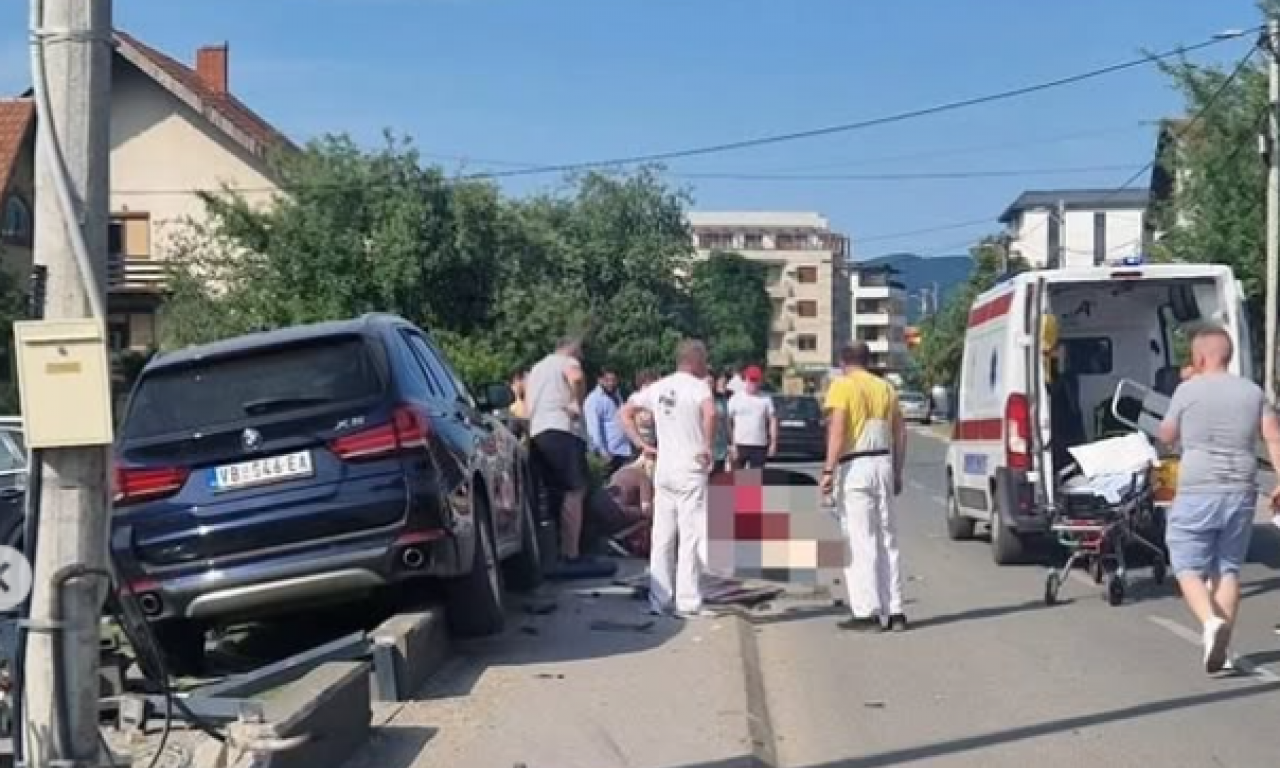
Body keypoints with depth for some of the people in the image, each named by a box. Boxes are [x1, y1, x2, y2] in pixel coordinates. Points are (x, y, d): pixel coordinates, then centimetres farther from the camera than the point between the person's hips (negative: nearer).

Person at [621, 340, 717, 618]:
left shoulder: (658, 388, 11)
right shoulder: (697, 386, -8)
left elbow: (625, 412, 15)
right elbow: (710, 412, -29)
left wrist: (643, 444, 11)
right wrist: (707, 447, -18)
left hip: (663, 470, 6)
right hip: (691, 471, -6)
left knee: (662, 537, 10)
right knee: (691, 537, -2)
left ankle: (659, 600, 13)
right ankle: (688, 603, -3)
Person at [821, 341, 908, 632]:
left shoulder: (842, 386, -4)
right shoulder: (885, 388, 14)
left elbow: (837, 431, -17)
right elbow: (900, 434, 15)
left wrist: (829, 470, -18)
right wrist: (897, 473, 21)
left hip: (854, 467, -6)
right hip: (883, 464, 6)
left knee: (859, 541, -3)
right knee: (887, 540, 11)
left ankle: (867, 613, -4)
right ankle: (895, 611, 12)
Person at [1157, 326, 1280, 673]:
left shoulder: (1188, 391, -3)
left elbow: (1166, 437, 8)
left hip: (1197, 494, -4)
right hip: (1241, 493, 4)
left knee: (1189, 568, 3)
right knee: (1228, 569, 13)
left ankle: (1211, 621, -21)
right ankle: (1222, 645, 9)